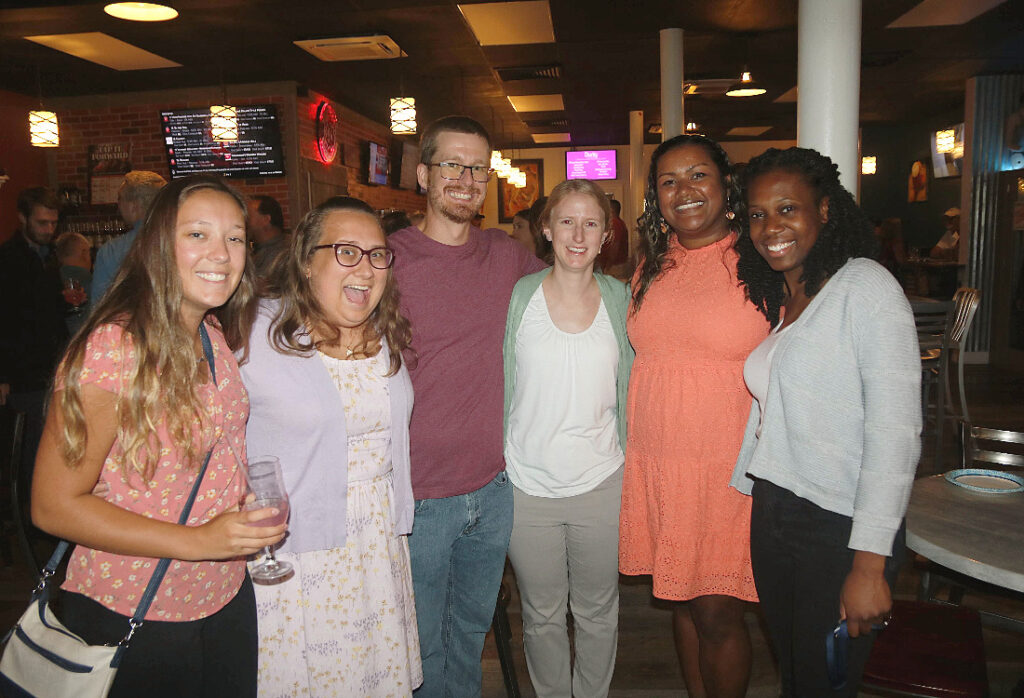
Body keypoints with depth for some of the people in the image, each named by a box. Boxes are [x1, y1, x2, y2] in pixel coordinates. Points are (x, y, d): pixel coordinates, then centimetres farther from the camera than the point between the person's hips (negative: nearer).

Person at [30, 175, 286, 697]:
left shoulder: (217, 336, 1)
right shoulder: (112, 349, -22)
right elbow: (54, 504, -19)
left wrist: (252, 527, 2)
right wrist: (198, 542, -25)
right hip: (132, 619, -6)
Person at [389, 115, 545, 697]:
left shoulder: (507, 255, 3)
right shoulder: (387, 258, -10)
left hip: (493, 487, 4)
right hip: (418, 495, -4)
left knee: (474, 628, 23)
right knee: (423, 644, 13)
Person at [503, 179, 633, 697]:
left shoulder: (620, 298, 0)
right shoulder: (518, 296, -5)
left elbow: (628, 390, 7)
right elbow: (499, 388, 0)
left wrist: (629, 467, 7)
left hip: (601, 484, 1)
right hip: (528, 484, -1)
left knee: (598, 611, 18)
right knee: (542, 615, 16)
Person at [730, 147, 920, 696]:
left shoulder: (866, 286, -12)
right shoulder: (774, 298, 11)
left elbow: (895, 433, -18)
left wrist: (870, 564, -21)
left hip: (839, 527, -6)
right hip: (770, 515, 7)